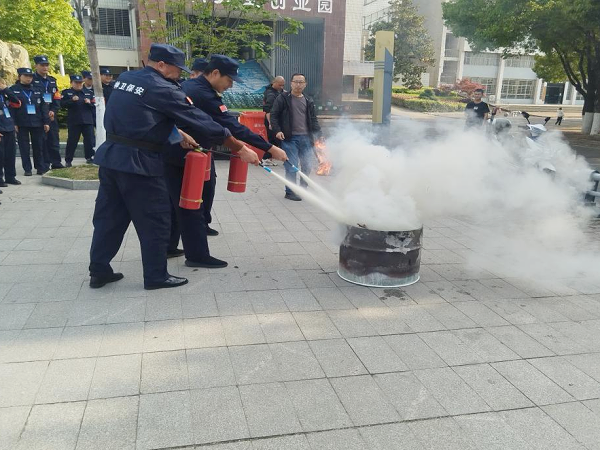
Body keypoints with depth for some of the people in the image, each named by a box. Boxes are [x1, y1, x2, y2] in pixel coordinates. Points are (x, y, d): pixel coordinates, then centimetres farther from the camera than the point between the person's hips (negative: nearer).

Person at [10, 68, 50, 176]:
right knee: (24, 147, 3)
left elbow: (44, 106, 7)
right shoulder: (13, 90, 3)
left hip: (37, 123, 2)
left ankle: (41, 167, 15)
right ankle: (27, 169, 9)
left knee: (39, 146, 6)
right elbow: (11, 107, -2)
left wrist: (46, 122, 0)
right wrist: (14, 123, -10)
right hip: (22, 124, -2)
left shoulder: (37, 90, 10)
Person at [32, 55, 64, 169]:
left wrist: (53, 111, -6)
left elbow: (57, 98, 10)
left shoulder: (52, 81, 15)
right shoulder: (31, 80, -3)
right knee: (42, 140, -2)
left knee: (54, 139, 8)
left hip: (52, 116, 5)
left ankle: (56, 162, 15)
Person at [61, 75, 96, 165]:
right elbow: (63, 104, -6)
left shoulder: (89, 93, 12)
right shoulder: (67, 92, 6)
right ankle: (68, 160, 7)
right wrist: (72, 100, -20)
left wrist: (89, 103, -11)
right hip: (74, 121, -2)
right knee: (72, 141, 0)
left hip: (88, 120, 2)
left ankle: (89, 157, 16)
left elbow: (94, 105, 9)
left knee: (89, 140, 3)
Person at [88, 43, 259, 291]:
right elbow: (201, 120, -12)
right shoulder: (162, 88, -11)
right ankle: (156, 276, 14)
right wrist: (241, 149, -8)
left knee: (109, 216, 15)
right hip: (138, 161, -8)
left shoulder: (124, 78, 12)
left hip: (110, 156, 8)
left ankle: (99, 271, 24)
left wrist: (177, 134, 11)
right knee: (155, 220, 4)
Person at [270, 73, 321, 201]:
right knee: (291, 166, -6)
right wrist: (277, 130, -13)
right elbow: (274, 115, 2)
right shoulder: (283, 98, 4)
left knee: (307, 166, 5)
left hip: (306, 138, 4)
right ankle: (290, 192, 7)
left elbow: (313, 120, 18)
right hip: (289, 138, -4)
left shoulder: (308, 101, 16)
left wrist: (318, 134, 5)